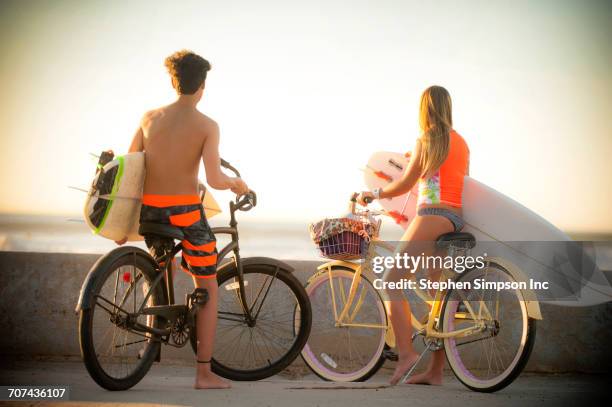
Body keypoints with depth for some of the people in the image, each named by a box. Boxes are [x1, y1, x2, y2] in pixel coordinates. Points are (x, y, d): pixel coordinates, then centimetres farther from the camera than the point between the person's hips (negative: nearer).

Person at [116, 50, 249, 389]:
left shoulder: (150, 117, 3)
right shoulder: (207, 126, -7)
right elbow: (214, 180, -17)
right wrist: (235, 184, 6)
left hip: (147, 209, 4)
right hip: (184, 211, -4)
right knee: (208, 290, 9)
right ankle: (204, 373, 7)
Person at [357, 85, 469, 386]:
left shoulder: (427, 141, -5)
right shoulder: (461, 143, 17)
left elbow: (405, 184, -5)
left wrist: (372, 195, 8)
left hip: (433, 215, -8)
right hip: (457, 219, 9)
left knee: (391, 281, -7)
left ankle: (406, 354, -19)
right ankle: (435, 371, 10)